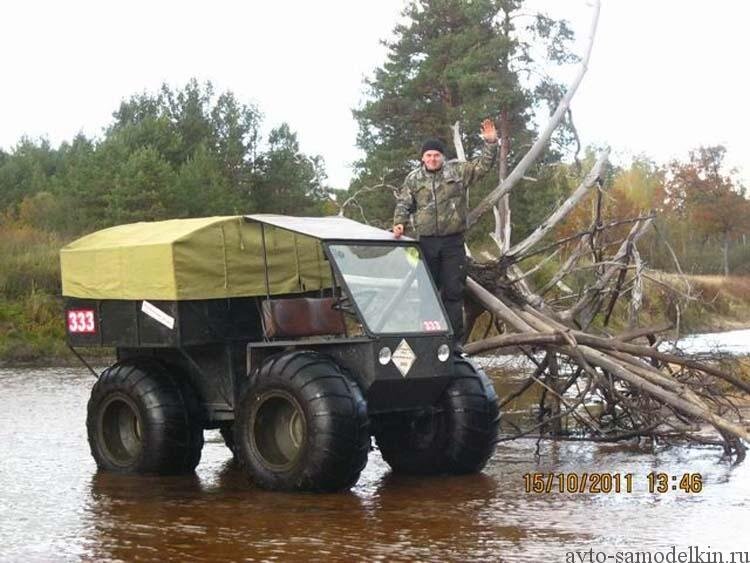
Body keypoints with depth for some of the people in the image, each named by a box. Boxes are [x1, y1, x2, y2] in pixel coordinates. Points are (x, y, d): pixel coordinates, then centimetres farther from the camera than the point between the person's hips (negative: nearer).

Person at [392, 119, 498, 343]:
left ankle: (454, 338, 3)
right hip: (427, 242, 1)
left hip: (453, 242, -1)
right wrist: (399, 223, -7)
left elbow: (483, 165, 4)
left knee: (454, 291, -1)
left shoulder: (458, 172, 5)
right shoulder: (413, 179, 8)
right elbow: (403, 203, 10)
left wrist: (490, 143, -8)